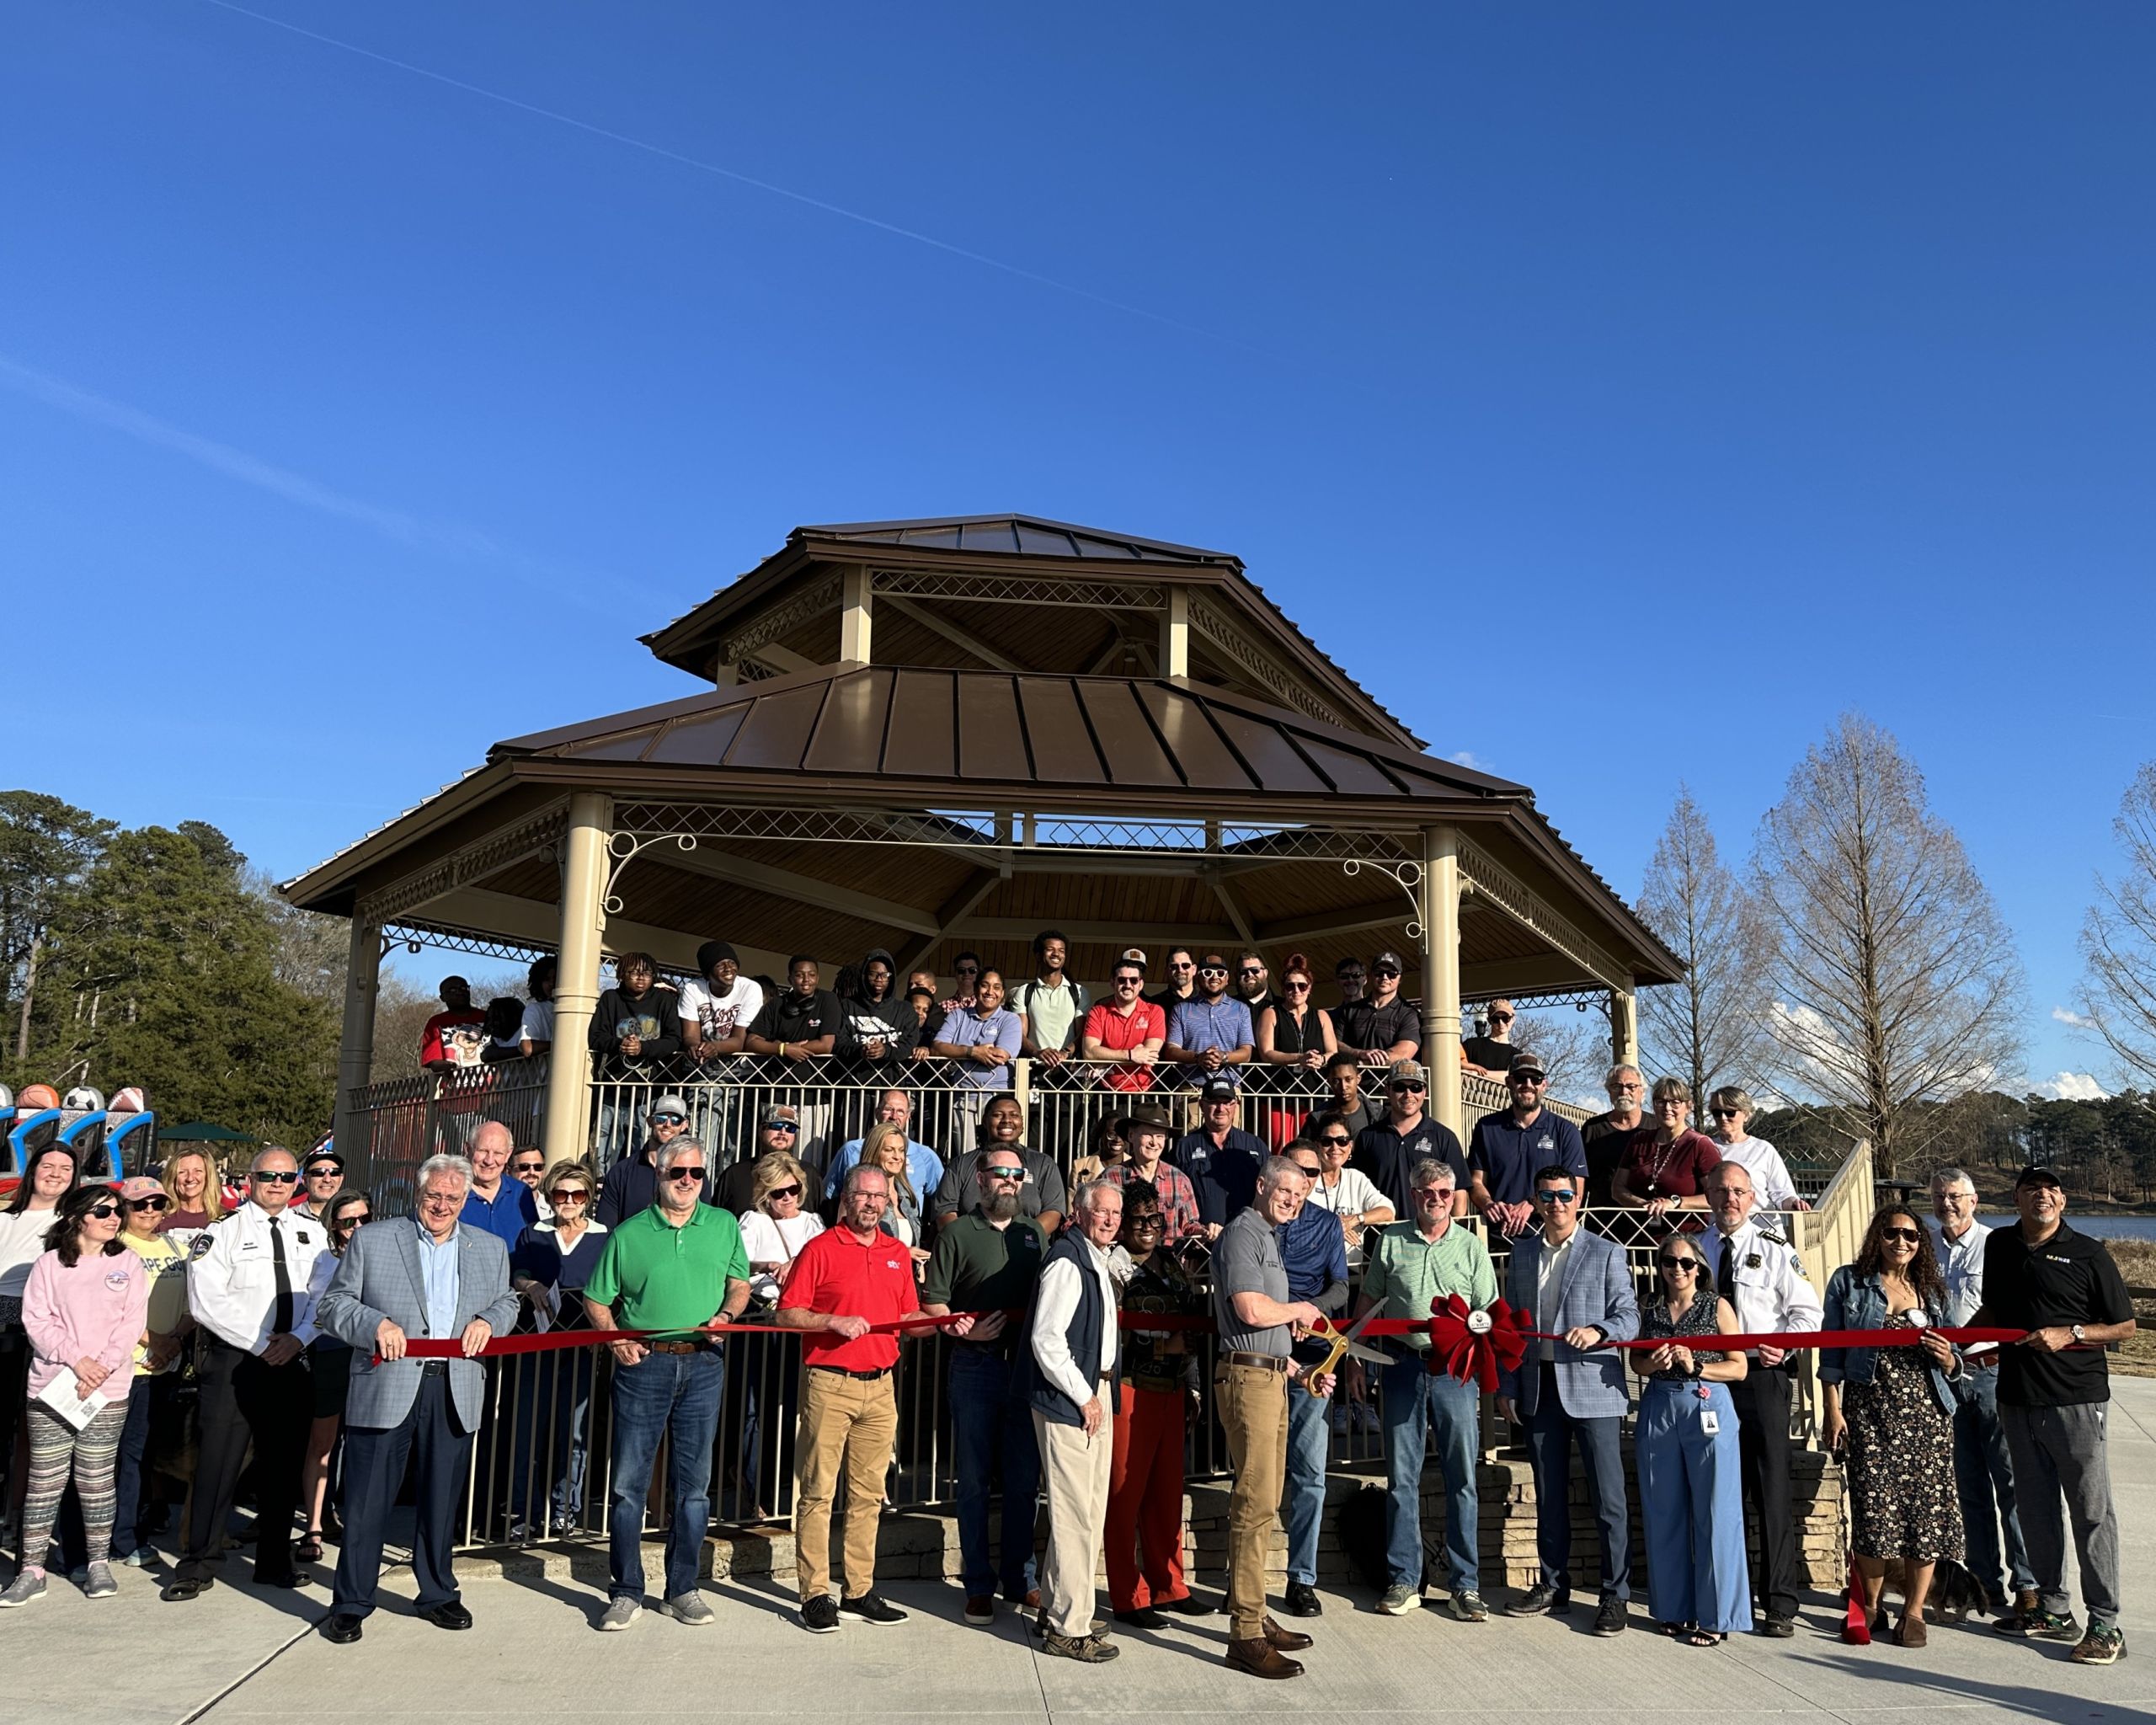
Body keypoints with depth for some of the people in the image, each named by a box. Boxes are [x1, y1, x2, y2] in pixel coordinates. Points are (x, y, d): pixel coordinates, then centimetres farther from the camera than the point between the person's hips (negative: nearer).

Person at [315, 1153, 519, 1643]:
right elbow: (334, 1304, 2)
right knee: (368, 1501, 2)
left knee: (442, 1500, 12)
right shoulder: (371, 1240, 2)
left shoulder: (490, 1248, 11)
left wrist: (488, 1320, -3)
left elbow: (506, 1302, 19)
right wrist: (376, 1324, -15)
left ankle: (437, 1594, 27)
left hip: (455, 1394, 3)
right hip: (386, 1389, -2)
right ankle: (351, 1604, 17)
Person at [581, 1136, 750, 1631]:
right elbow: (596, 1300, 7)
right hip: (643, 1363, -1)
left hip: (703, 1363, 1)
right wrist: (615, 1339, -8)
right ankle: (626, 1591, 15)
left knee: (693, 1483, 8)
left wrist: (725, 1315, -7)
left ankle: (683, 1589, 19)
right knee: (629, 1482, 2)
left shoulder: (723, 1226, 7)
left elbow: (739, 1283, 12)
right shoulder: (627, 1234, 3)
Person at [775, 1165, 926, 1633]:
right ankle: (815, 1595, 6)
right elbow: (786, 1314, -5)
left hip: (879, 1385, 5)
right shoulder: (821, 1248, -2)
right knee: (818, 1491, -1)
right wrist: (834, 1321, -17)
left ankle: (860, 1591, 16)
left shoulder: (897, 1254, 13)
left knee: (867, 1493, 8)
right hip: (828, 1383, -5)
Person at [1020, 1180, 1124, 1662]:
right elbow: (1046, 1339, -22)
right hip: (1069, 1401, -10)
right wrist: (1084, 1397, -15)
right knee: (1076, 1516, -5)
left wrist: (1101, 1393, 15)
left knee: (1090, 1512, 16)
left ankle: (1056, 1611, 28)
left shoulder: (1097, 1261, 14)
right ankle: (1069, 1628, 5)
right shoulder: (1066, 1262, -17)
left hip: (1094, 1396, 10)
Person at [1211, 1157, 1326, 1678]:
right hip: (1248, 1377, -10)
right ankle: (1246, 1634, -6)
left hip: (1271, 1378, 10)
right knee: (1255, 1502, -10)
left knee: (1262, 1501, 13)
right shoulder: (1241, 1234, -9)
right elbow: (1251, 1310, -21)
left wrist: (1300, 1374, 17)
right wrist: (1300, 1309, -4)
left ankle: (1256, 1616, 21)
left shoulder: (1267, 1239, 22)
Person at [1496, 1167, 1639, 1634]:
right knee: (1549, 1495, 12)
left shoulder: (1606, 1253, 1)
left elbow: (1630, 1317, -2)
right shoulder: (1522, 1254, 11)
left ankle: (1615, 1595, 8)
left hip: (1592, 1387, -4)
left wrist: (1597, 1331, -23)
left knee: (1608, 1498, -2)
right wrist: (1506, 1387, 9)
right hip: (1539, 1389, 4)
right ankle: (1553, 1585, 23)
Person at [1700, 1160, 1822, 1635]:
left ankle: (1780, 1605, 6)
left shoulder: (1774, 1247, 1)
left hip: (1762, 1377, -3)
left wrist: (1783, 1345, -16)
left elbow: (1807, 1310, 0)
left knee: (1772, 1493, -2)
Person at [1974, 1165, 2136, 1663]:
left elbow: (2124, 1326, -2)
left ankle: (2105, 1625, 5)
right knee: (2034, 1508, 11)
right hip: (2017, 1398, 5)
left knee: (2091, 1510, -2)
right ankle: (2053, 1609, 22)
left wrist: (2069, 1333, -15)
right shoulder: (1999, 1245, 10)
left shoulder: (2088, 1253, -5)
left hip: (2075, 1399, -5)